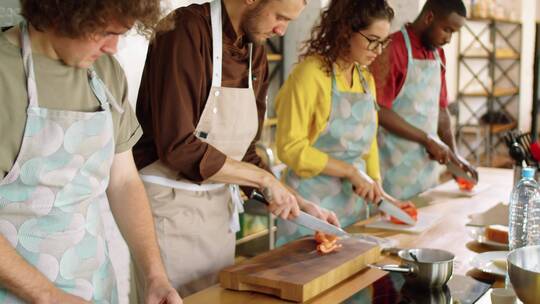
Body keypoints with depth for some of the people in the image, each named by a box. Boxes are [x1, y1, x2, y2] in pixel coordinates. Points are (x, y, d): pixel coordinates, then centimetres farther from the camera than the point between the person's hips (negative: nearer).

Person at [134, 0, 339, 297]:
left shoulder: (256, 53, 6)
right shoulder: (187, 30, -17)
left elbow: (242, 155, 12)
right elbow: (178, 147, -24)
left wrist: (295, 201, 3)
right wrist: (263, 177, -17)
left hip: (219, 210, 7)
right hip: (168, 205, -7)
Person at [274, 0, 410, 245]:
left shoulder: (366, 79, 10)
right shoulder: (311, 73, -13)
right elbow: (290, 147, -17)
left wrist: (376, 187, 7)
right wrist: (351, 171, -17)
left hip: (354, 201, 7)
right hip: (313, 202, -7)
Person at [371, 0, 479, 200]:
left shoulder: (438, 53, 12)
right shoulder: (394, 49, -13)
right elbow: (379, 110, -19)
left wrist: (453, 154, 8)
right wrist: (428, 139, -15)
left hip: (427, 164, 7)